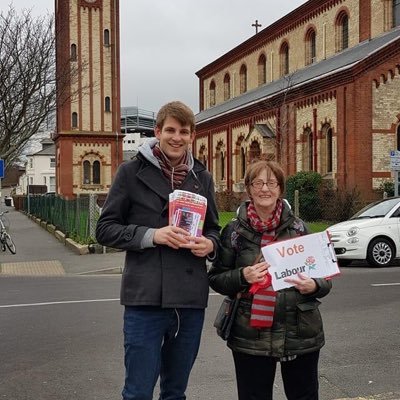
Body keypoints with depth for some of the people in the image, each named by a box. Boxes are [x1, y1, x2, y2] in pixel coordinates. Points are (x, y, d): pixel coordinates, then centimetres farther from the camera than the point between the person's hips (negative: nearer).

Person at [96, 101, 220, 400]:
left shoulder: (202, 177, 11)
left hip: (191, 299, 4)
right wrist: (150, 235, -16)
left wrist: (209, 244, -4)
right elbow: (105, 229, -1)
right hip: (145, 297, -4)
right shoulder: (132, 171, 0)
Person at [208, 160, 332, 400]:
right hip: (251, 337, -1)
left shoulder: (298, 228, 3)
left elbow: (325, 278, 8)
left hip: (301, 335, 1)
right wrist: (243, 276, -13)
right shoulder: (235, 231, 1)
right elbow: (216, 278, 5)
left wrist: (313, 286, -14)